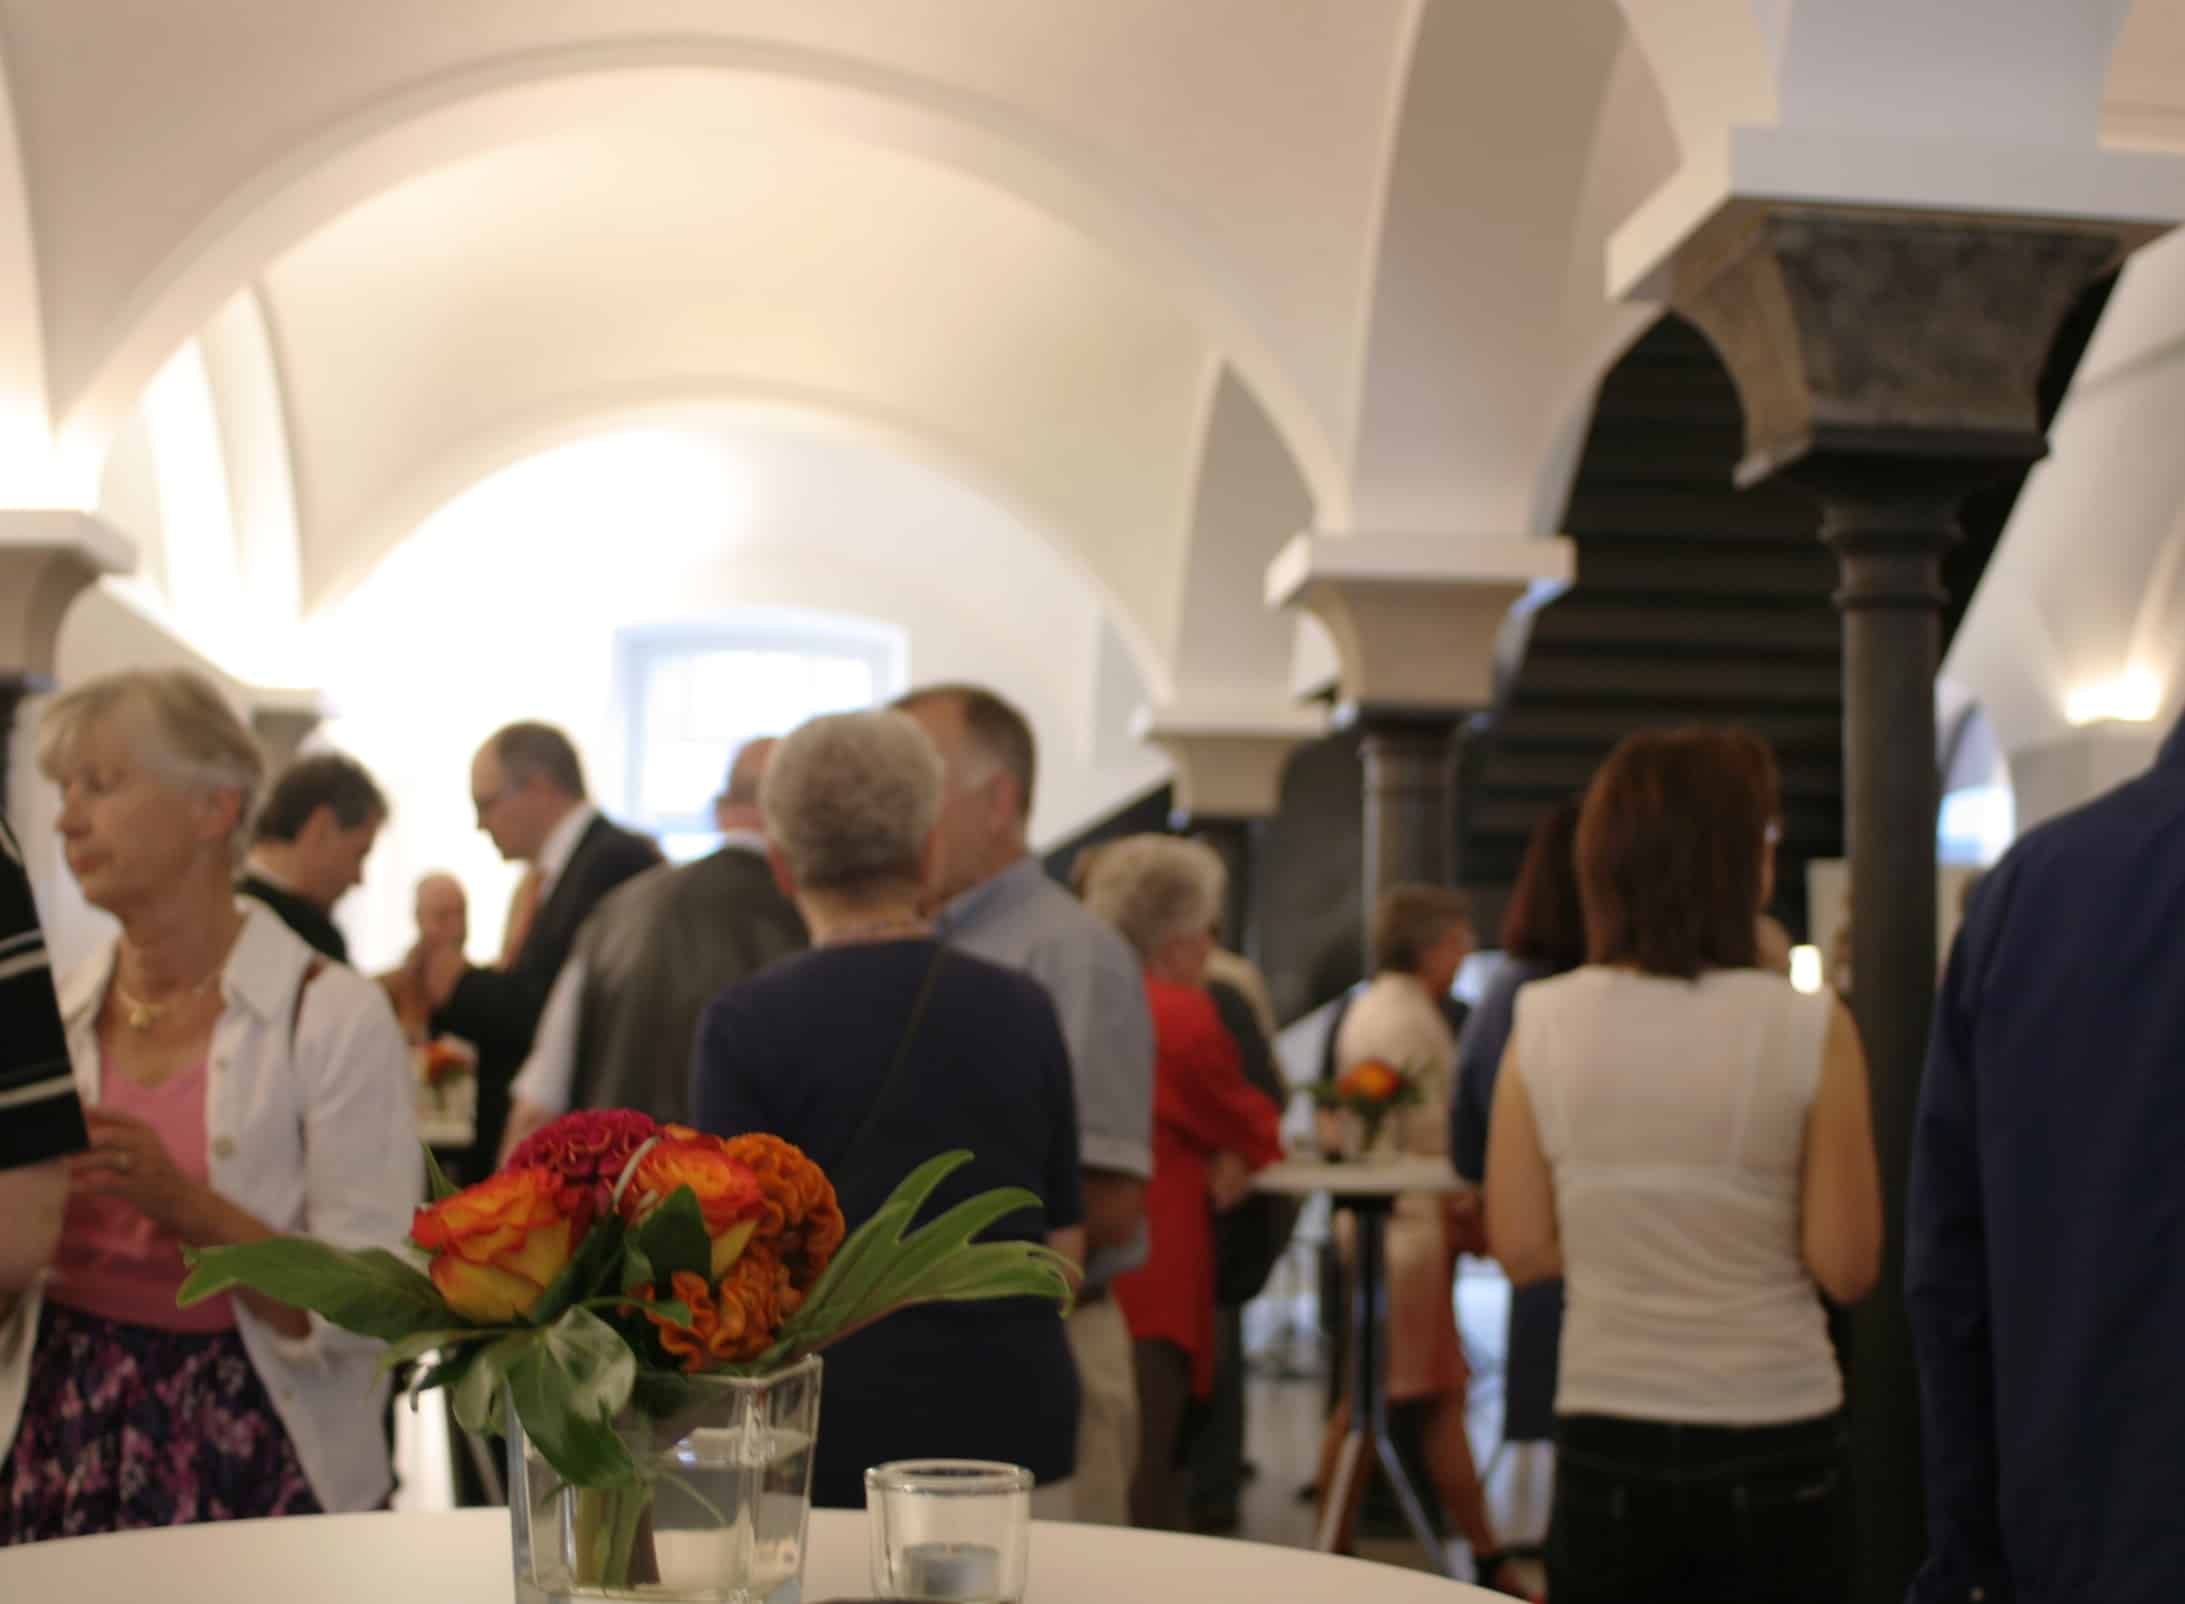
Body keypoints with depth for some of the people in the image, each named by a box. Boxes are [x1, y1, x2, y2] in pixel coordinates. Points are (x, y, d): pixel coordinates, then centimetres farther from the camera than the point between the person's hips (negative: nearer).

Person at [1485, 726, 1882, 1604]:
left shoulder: (1542, 1022, -5)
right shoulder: (1809, 1029, -12)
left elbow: (1521, 1249, -1)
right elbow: (1847, 1266, -9)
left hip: (1604, 1439, 2)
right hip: (1774, 1439, -2)